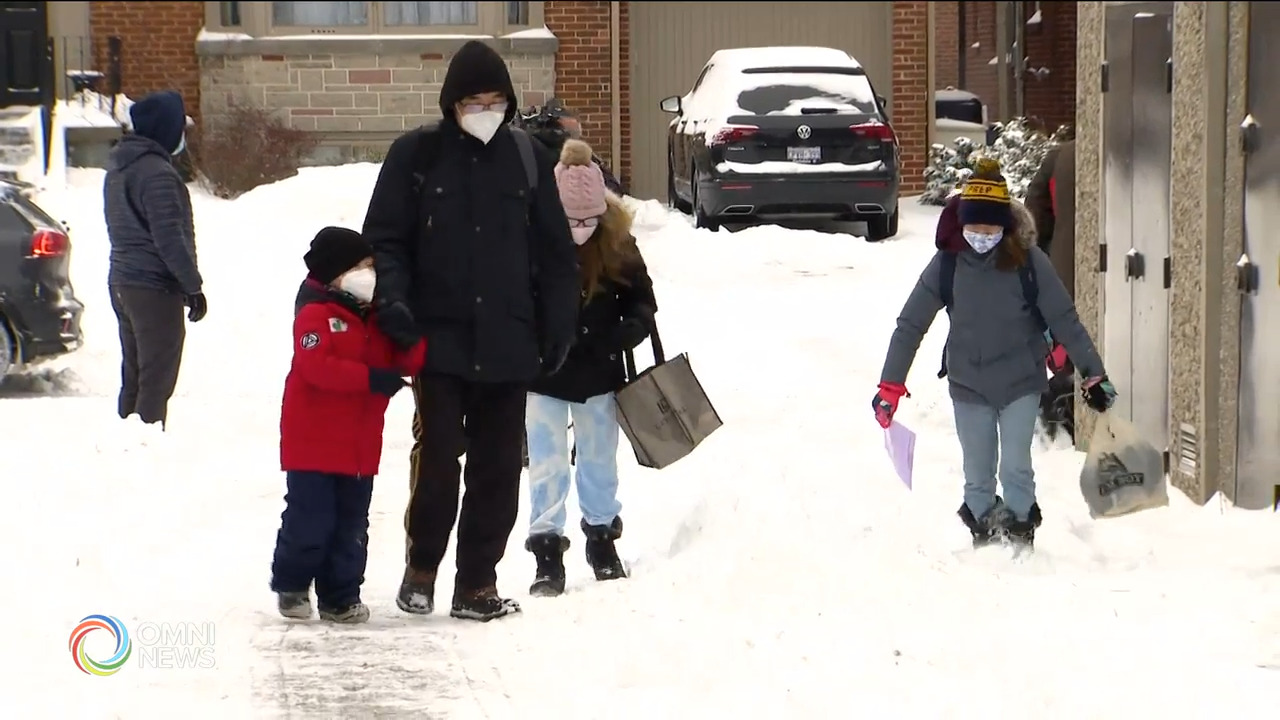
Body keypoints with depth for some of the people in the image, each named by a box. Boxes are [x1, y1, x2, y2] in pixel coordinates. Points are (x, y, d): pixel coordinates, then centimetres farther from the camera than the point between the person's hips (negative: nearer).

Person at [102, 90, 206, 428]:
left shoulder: (118, 167, 11)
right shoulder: (156, 172, -19)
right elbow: (170, 238, -20)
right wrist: (193, 286, -13)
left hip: (122, 283, 9)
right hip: (155, 289, -9)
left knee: (133, 376, 16)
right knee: (156, 381, -5)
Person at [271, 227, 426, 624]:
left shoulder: (376, 318, 13)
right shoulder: (316, 314, -11)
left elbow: (407, 362, 8)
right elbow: (317, 366, -24)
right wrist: (372, 378, -27)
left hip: (360, 447, 7)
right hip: (313, 443, -7)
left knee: (351, 523, 9)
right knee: (310, 519, -5)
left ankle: (340, 597, 16)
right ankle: (291, 586, 14)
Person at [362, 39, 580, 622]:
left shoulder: (529, 159, 7)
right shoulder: (416, 156, 1)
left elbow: (555, 252, 10)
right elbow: (384, 237, 2)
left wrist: (559, 326, 6)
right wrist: (392, 297, -14)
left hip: (507, 343, 2)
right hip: (439, 337, -2)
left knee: (499, 466, 4)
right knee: (437, 455, -7)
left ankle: (478, 583, 13)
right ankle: (421, 566, 14)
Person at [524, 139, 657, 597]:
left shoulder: (616, 243, -8)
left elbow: (642, 296, 3)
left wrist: (631, 329, -16)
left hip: (599, 374, 3)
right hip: (543, 375, -3)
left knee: (600, 458, 17)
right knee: (547, 465, -1)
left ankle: (602, 538, 34)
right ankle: (548, 553, 4)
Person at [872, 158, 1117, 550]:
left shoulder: (1027, 260, -13)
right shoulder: (947, 263, -10)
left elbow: (1064, 319, -7)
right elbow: (911, 324, -4)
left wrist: (1093, 372, -7)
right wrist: (890, 385, -5)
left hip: (1021, 383, -2)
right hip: (968, 386, 2)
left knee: (1016, 470, -3)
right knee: (978, 477, 9)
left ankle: (1020, 537, 14)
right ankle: (983, 540, 24)